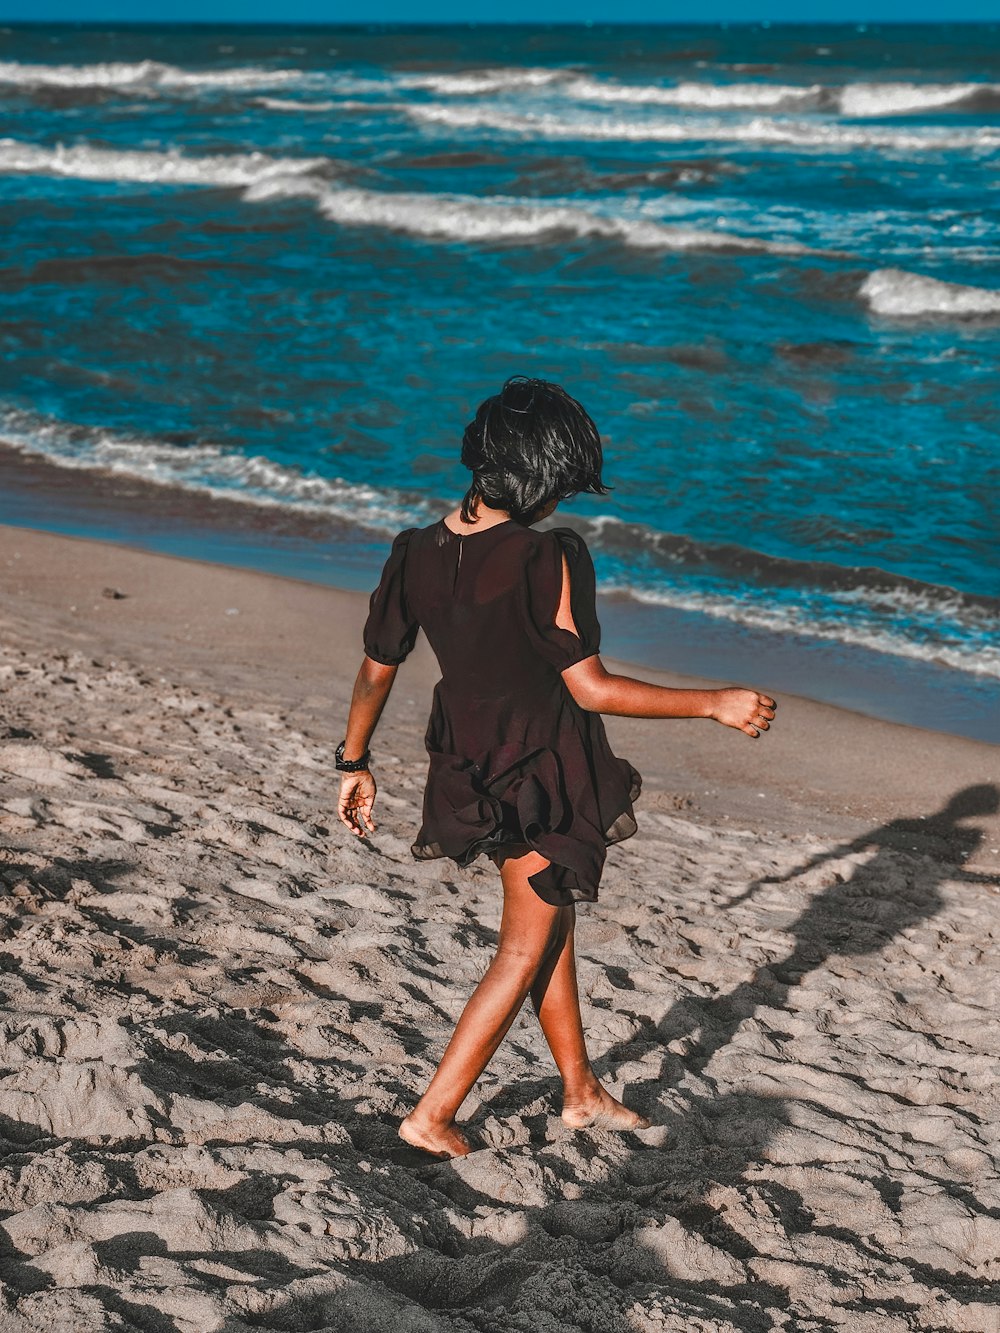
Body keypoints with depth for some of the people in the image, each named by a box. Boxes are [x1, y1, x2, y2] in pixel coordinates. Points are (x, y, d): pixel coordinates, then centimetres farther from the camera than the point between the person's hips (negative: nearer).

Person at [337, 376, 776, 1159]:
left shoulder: (415, 554, -6)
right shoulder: (549, 559, -25)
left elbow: (376, 671, 2)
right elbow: (591, 688, -25)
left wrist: (355, 764, 17)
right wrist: (715, 704, -16)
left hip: (473, 767, 7)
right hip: (546, 771, -7)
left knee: (549, 919, 24)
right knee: (527, 949, 10)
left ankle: (582, 1091, 37)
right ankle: (433, 1115, 13)